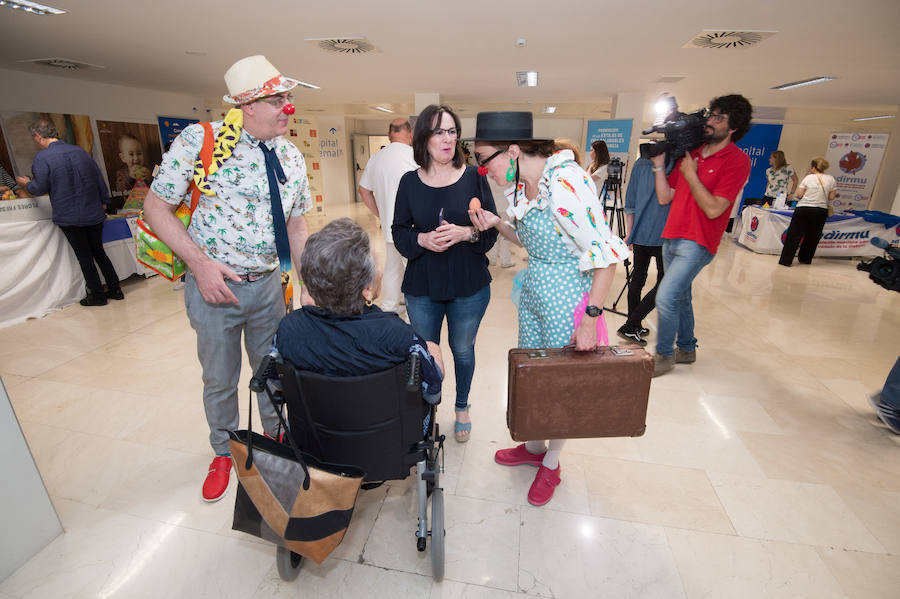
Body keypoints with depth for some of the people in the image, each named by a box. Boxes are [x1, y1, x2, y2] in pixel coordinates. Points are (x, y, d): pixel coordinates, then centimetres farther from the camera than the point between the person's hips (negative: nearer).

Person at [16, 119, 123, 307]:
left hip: (69, 217, -5)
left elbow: (40, 188, -7)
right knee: (98, 252, 15)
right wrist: (103, 202, 20)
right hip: (94, 214, 5)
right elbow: (100, 179, 10)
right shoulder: (80, 151, 5)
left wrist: (26, 184, 16)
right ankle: (115, 289, 15)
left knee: (84, 257, 4)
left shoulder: (42, 157, -10)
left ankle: (97, 295, 9)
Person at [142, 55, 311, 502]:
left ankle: (276, 438, 46)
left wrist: (309, 282, 2)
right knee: (219, 380, 15)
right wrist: (201, 263, -20)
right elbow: (156, 207, -7)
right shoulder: (200, 140, -12)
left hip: (268, 284, 4)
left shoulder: (291, 157, 2)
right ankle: (223, 453, 43)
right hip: (214, 285, -3)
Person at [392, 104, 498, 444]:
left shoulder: (474, 177, -3)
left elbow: (493, 229, -3)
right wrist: (422, 240, -17)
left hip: (469, 287, 0)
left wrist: (466, 233, -22)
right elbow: (399, 232, 3)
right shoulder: (409, 182, 0)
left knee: (463, 350, 17)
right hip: (422, 288, 1)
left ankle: (462, 408, 41)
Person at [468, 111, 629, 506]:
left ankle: (551, 464, 37)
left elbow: (606, 255, -22)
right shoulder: (520, 186, 1)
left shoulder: (566, 184, -25)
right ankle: (534, 447, 45)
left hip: (567, 302, -8)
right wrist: (497, 224, -3)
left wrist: (590, 319, -20)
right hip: (533, 295, 8)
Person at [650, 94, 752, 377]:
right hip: (672, 237, 7)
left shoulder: (737, 160, -8)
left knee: (666, 297, -15)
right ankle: (686, 349, 33)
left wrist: (690, 175, -13)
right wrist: (659, 164, 1)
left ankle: (663, 355, 3)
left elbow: (713, 208, -17)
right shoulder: (689, 154, 12)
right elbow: (664, 198, 8)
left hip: (697, 243, -7)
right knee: (680, 297, 16)